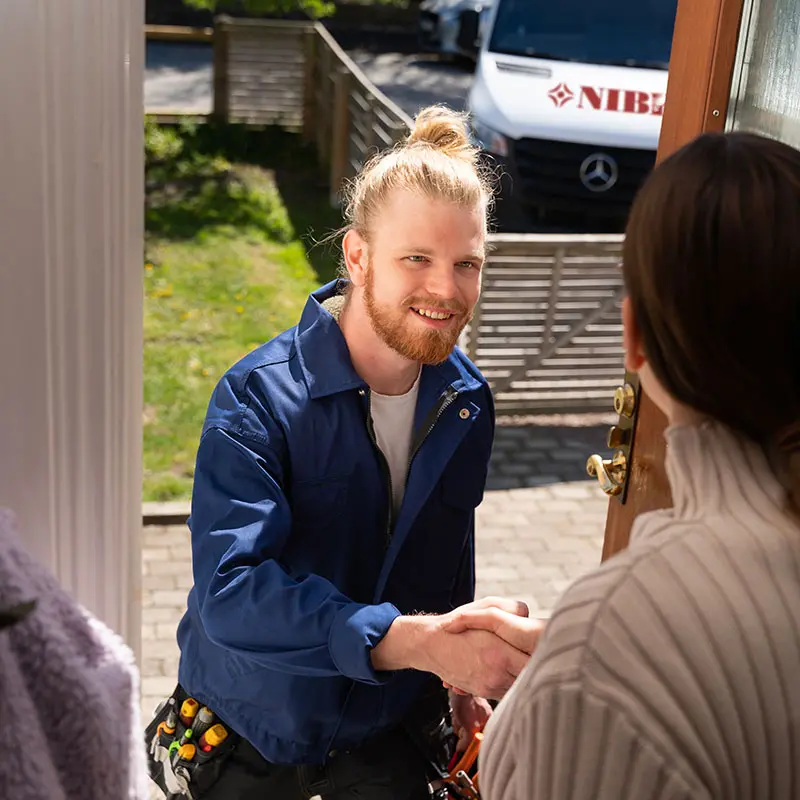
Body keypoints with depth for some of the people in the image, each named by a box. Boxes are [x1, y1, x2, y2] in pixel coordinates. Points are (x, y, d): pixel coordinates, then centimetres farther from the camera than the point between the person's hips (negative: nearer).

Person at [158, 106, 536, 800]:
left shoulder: (467, 401, -8)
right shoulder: (258, 399, -26)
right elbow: (231, 593, -37)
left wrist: (464, 673, 1)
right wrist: (417, 641, -45)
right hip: (252, 731, -3)